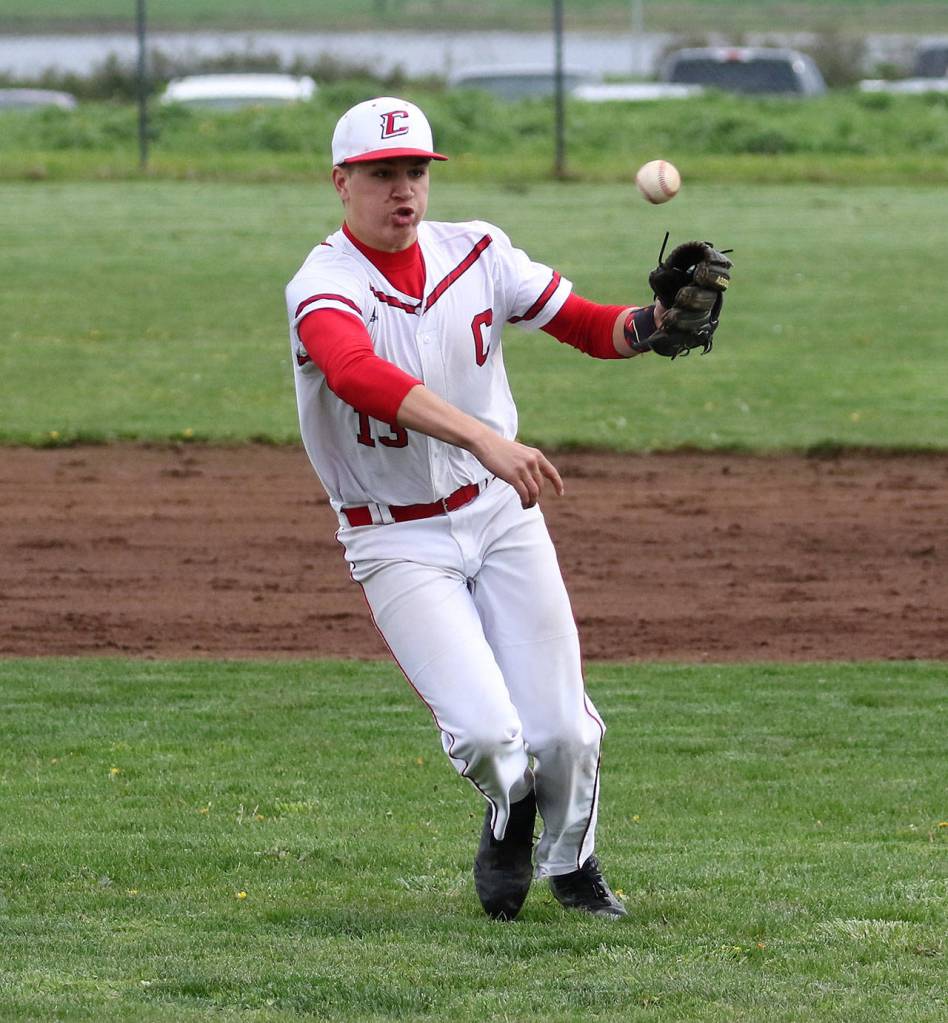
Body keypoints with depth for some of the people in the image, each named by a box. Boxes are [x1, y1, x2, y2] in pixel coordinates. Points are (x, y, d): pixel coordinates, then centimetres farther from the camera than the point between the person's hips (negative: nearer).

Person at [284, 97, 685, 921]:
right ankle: (508, 816, 19)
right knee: (487, 733, -18)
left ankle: (570, 860, 29)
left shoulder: (476, 253, -3)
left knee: (560, 729, -4)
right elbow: (363, 378, -42)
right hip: (397, 541, -4)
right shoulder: (325, 289, -21)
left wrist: (657, 320, -28)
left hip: (501, 513, 4)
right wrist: (485, 439, -56)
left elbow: (591, 328, -4)